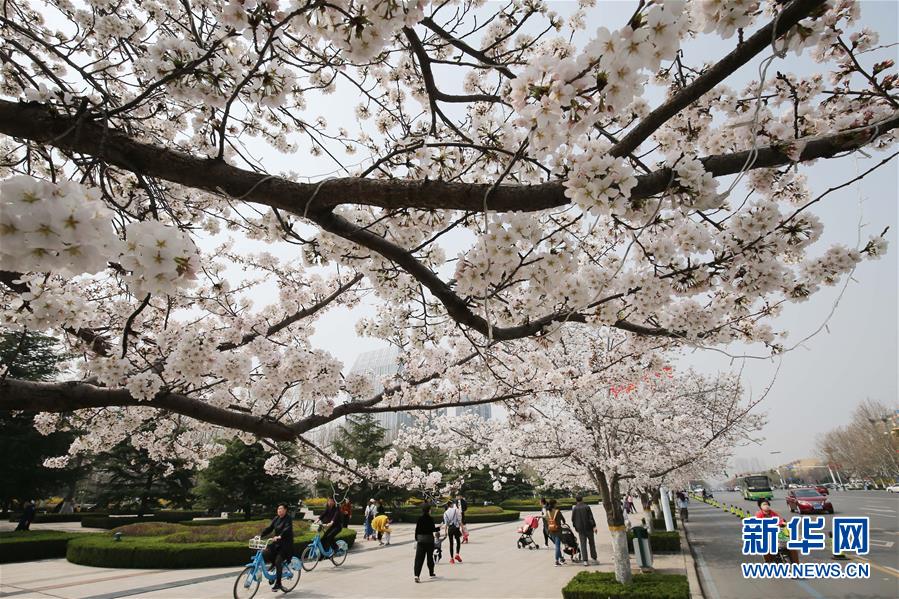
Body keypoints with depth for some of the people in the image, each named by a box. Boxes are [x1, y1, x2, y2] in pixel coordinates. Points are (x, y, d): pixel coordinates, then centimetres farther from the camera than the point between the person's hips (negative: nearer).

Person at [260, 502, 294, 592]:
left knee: (278, 562, -16)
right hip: (276, 543, 7)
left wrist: (280, 536, -43)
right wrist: (260, 535, -11)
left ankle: (278, 584, -1)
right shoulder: (276, 519, 9)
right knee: (264, 554, -11)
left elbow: (287, 529, -27)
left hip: (286, 544, -7)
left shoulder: (288, 519, -12)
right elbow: (269, 528, 3)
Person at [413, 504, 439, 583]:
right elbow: (433, 529, -9)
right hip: (429, 539, -2)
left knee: (419, 558, -1)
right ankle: (431, 573, 28)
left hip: (420, 539, 2)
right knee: (430, 556, 15)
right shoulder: (430, 519, -11)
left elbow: (416, 530, 2)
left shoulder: (419, 518, 0)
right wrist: (439, 528, 8)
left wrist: (416, 539, 10)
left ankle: (416, 575, -15)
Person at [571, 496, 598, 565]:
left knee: (583, 544, 5)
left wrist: (575, 527, 15)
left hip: (580, 529, 0)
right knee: (592, 543, 15)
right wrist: (594, 526, -9)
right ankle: (594, 558, 21)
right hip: (588, 528, 0)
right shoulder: (587, 507, -6)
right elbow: (591, 517, -11)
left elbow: (573, 519, 2)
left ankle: (585, 560, 0)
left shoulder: (574, 509, -2)